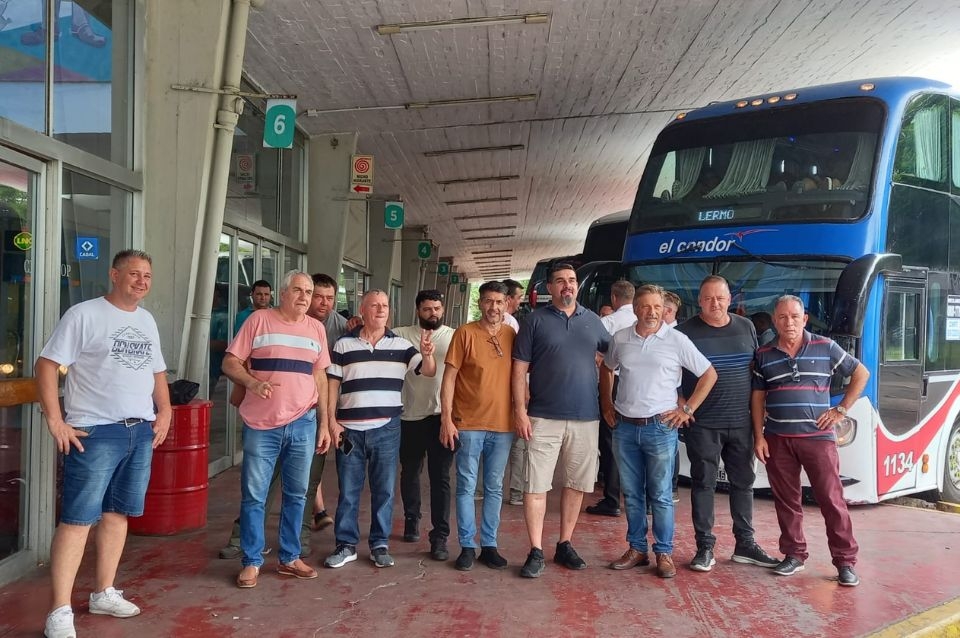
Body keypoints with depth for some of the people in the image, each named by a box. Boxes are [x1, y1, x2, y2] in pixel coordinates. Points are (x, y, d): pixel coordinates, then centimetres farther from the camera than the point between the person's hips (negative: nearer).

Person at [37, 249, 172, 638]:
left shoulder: (147, 320, 14)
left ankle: (103, 593, 26)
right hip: (95, 432, -6)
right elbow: (47, 365, -9)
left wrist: (165, 411, 10)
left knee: (117, 514, 13)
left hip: (142, 431, 6)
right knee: (77, 519, -5)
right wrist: (55, 421, -14)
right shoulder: (84, 314, -6)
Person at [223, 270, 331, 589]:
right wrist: (253, 383, -23)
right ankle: (252, 562, 17)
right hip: (261, 425, -3)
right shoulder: (259, 320, -2)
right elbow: (230, 362, -3)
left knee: (296, 494, 11)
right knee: (254, 495, 3)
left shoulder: (316, 328, 9)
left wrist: (324, 424, 11)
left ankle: (289, 558, 25)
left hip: (303, 424, 4)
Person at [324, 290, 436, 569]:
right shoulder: (344, 345, 3)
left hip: (387, 428, 0)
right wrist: (332, 420, -3)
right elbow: (333, 384, 4)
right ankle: (346, 544, 19)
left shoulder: (401, 345, 4)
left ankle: (380, 544, 19)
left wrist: (427, 354, -23)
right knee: (348, 490, 7)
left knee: (384, 489, 7)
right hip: (350, 428, 0)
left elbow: (429, 371, -1)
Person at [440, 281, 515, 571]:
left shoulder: (512, 336, 5)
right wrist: (446, 419, -10)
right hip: (469, 424, -3)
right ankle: (467, 546, 17)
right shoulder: (465, 333, -5)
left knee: (494, 489, 12)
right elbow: (449, 378, -5)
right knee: (466, 487, 5)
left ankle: (489, 545, 23)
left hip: (503, 426, 3)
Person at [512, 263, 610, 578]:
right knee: (536, 485, -2)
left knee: (576, 485, 11)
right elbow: (519, 369, -3)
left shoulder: (592, 320, 9)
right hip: (544, 418, -3)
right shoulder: (535, 320, 0)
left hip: (585, 418, 3)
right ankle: (536, 552, 8)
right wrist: (520, 411, -10)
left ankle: (565, 545, 25)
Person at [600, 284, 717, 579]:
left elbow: (709, 374, 0)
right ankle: (636, 549, 24)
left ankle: (664, 553, 16)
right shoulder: (620, 339, 4)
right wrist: (607, 405, 14)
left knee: (660, 496, 3)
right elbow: (606, 370, 22)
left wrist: (687, 409, -4)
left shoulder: (677, 340, -6)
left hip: (660, 427, -3)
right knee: (631, 494, 12)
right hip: (624, 427, 3)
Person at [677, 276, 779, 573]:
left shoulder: (746, 327, 8)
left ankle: (745, 544, 24)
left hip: (741, 422, 4)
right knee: (703, 484, 2)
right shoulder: (685, 332, -4)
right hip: (702, 425, -4)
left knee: (743, 482, 11)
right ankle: (705, 547, 12)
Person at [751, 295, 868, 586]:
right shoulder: (764, 355, 6)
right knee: (786, 500, 8)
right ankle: (794, 555, 21)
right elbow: (757, 398, 8)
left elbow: (861, 374, 9)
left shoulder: (826, 348, 1)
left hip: (818, 436, -2)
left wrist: (841, 410, 3)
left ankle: (845, 562, 10)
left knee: (832, 500, 0)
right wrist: (758, 436, 2)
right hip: (777, 440, 2)